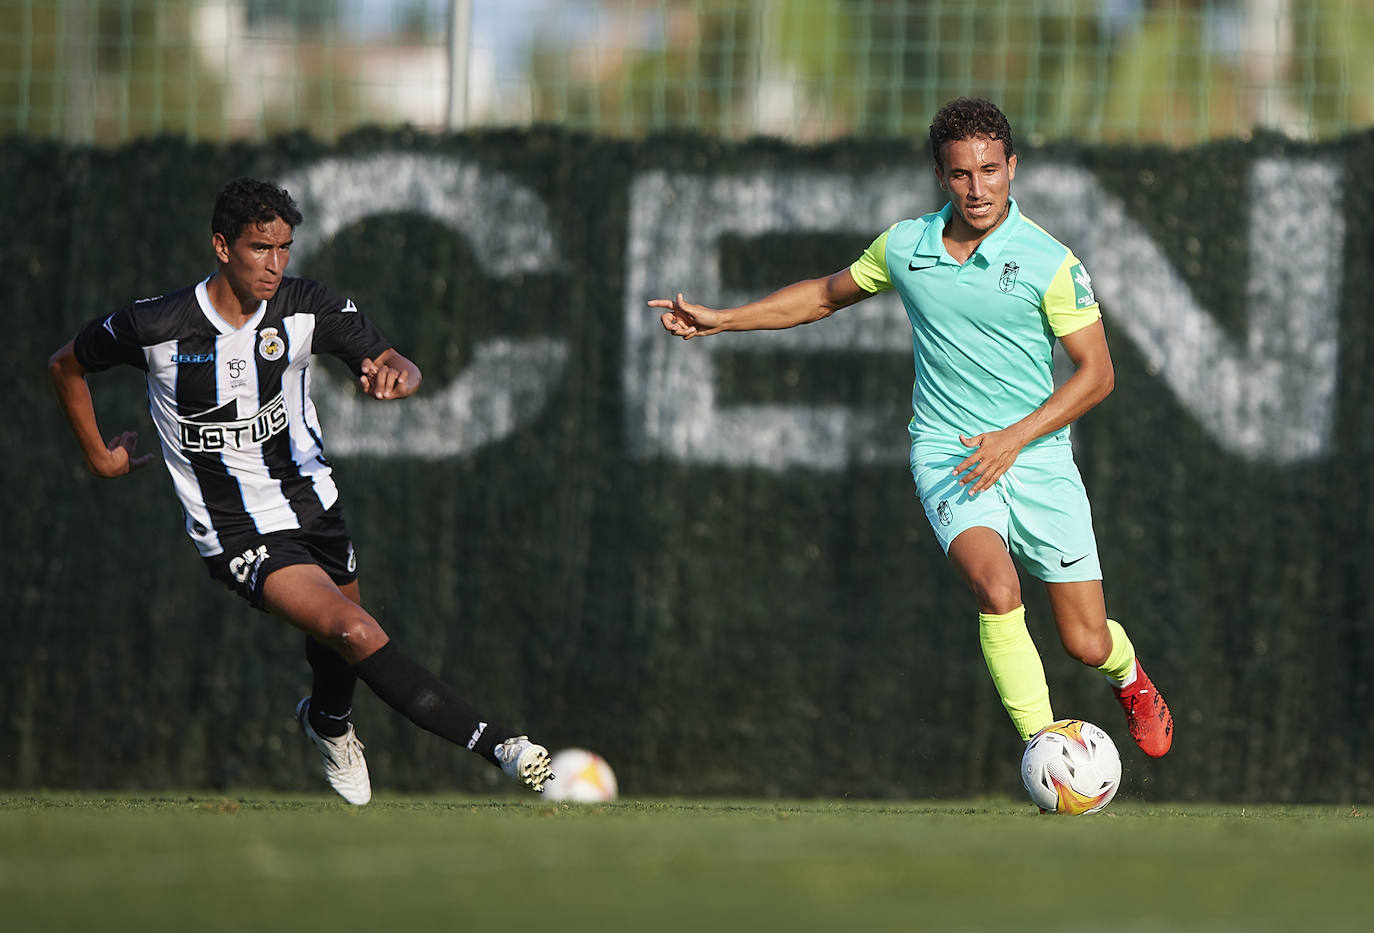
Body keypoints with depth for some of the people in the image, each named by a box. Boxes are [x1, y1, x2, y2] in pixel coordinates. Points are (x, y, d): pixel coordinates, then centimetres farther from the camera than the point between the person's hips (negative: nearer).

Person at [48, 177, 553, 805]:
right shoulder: (155, 326, -14)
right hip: (240, 534, -5)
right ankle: (497, 746, -26)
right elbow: (66, 366, 4)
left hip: (310, 499, 5)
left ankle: (328, 721, 54)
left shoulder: (306, 308, -7)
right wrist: (98, 456, 9)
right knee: (358, 635, -23)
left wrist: (393, 374, -36)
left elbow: (396, 365, -12)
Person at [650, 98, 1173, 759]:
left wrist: (1015, 437, -16)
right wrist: (718, 320, 16)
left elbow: (1096, 373, -6)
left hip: (1037, 457, -1)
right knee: (997, 591, -30)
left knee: (1086, 645, 2)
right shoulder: (903, 247, 1)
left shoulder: (1051, 263, -9)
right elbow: (828, 294, 19)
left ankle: (1128, 676, 40)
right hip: (947, 456, 1)